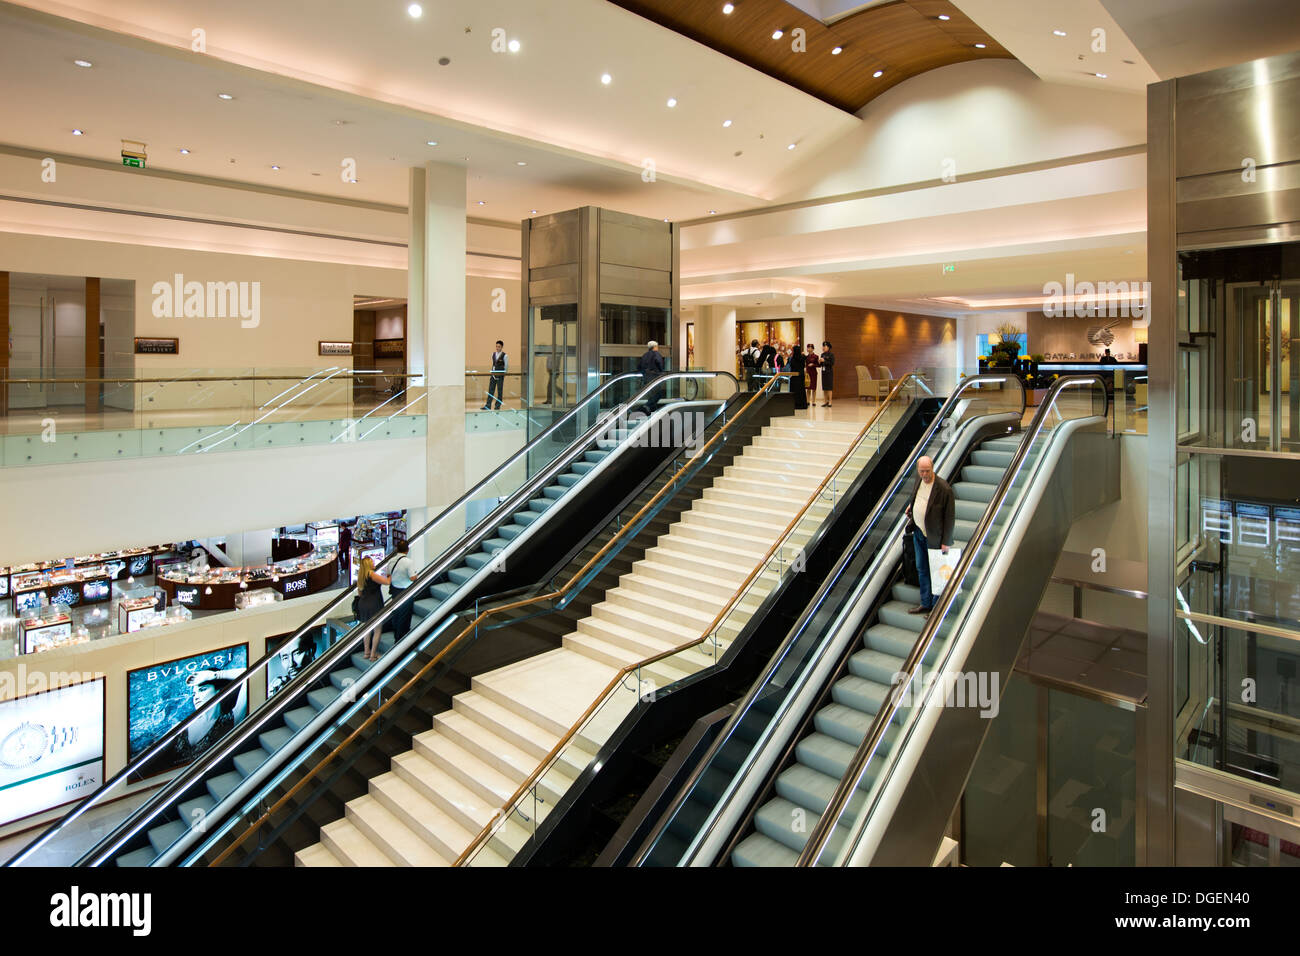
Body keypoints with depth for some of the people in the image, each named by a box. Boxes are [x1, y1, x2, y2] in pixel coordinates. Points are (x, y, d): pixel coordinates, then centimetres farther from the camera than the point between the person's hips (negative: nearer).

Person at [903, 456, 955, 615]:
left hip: (934, 536, -7)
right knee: (921, 569, 17)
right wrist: (911, 505, 8)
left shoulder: (943, 488, -24)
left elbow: (950, 517, -18)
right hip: (918, 532, 7)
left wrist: (946, 542, -16)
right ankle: (925, 604, 30)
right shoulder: (919, 479, -2)